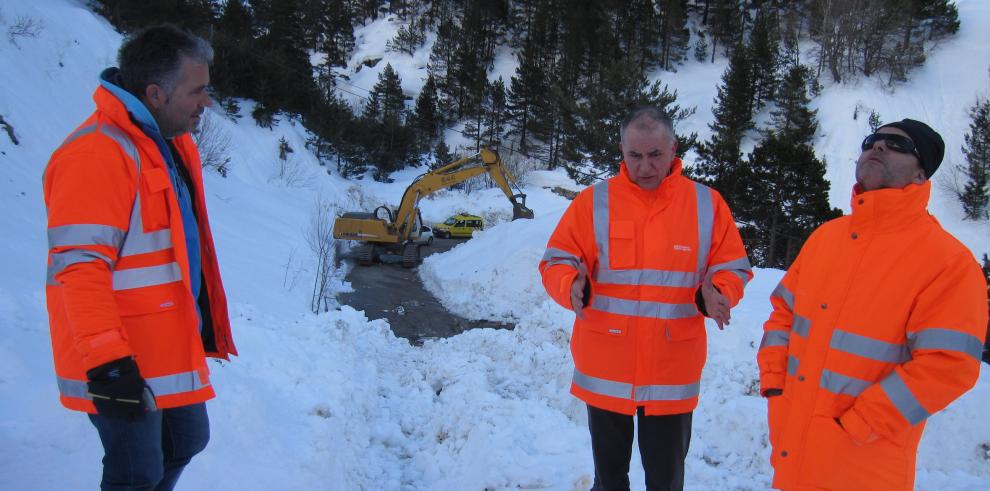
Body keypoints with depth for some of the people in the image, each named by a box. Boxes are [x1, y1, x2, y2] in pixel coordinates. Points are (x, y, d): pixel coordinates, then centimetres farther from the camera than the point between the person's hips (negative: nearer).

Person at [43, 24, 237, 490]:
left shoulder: (172, 142, 8)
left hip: (174, 345, 9)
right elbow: (79, 267, -27)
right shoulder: (96, 155, -22)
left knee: (186, 442, 22)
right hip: (124, 368, -9)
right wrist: (107, 362, -30)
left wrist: (205, 322, 24)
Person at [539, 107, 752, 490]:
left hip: (673, 375, 0)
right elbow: (557, 262, -2)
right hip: (605, 373, 0)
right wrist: (572, 287, -24)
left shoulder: (706, 203, -1)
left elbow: (732, 268, 4)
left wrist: (715, 294, -18)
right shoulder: (594, 201, -3)